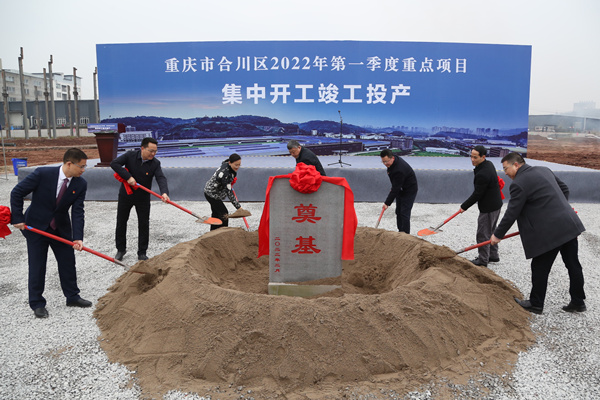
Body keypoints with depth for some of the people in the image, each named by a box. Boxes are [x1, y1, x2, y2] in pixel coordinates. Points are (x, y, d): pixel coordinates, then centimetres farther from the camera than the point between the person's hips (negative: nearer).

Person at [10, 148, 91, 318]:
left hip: (61, 228, 4)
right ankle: (37, 303, 20)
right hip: (35, 226, -3)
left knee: (68, 262, 10)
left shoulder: (81, 184, -12)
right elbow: (17, 192, -13)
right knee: (37, 266, 4)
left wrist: (78, 238, -26)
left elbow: (77, 212, -15)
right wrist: (17, 219, -13)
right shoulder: (42, 174, -22)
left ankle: (72, 297, 26)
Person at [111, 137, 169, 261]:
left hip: (143, 198, 0)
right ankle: (121, 250, 29)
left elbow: (161, 178, -26)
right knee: (121, 222, 11)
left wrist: (164, 192, -45)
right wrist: (128, 177, -31)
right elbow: (114, 163, -23)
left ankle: (142, 253, 15)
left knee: (144, 224, 2)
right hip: (126, 195, 0)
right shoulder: (130, 156, -13)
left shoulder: (155, 163, -12)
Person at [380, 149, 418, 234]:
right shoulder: (391, 162, -6)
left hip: (409, 190, -10)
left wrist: (387, 203, -29)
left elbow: (395, 189, -32)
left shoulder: (399, 170, -35)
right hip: (400, 189, 10)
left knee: (404, 213, -13)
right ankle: (400, 231, 23)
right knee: (398, 211, 13)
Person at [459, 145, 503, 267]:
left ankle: (483, 260, 11)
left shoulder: (482, 174, -29)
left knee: (483, 235, 1)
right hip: (496, 204, 11)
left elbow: (477, 194, -22)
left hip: (488, 209, -11)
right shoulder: (489, 164, 2)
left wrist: (464, 206, -11)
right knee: (490, 232, 23)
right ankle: (493, 255, 36)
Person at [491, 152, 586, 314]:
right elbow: (564, 189, 22)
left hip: (549, 232, -9)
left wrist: (498, 235, -1)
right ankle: (578, 302, 27)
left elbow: (511, 214, -11)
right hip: (569, 225, 9)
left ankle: (536, 304, 18)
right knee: (573, 264, 15)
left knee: (540, 269, 5)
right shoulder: (544, 170, 12)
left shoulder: (519, 184, -14)